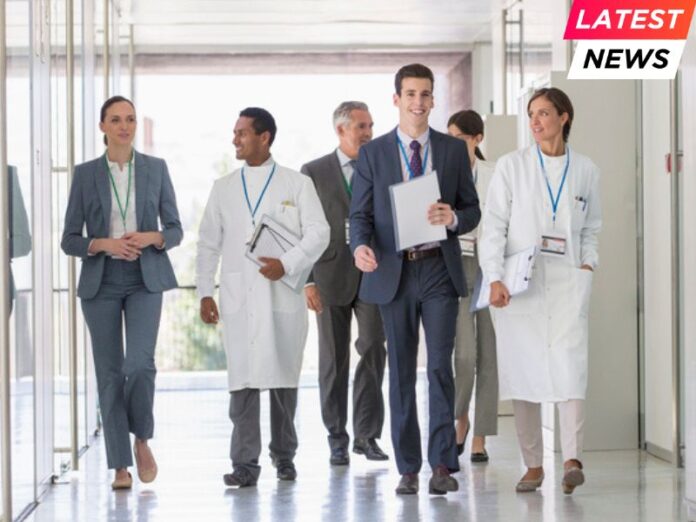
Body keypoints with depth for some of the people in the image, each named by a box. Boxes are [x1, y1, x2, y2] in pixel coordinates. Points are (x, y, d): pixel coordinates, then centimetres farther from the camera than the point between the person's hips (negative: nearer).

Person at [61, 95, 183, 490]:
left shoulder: (156, 168, 5)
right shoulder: (86, 174, 4)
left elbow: (175, 230, 7)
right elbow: (69, 239, 3)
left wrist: (151, 238, -13)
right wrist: (103, 244, -15)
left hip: (145, 279, 0)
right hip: (101, 282, 1)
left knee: (140, 362, -16)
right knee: (110, 372, 1)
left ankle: (143, 439, 10)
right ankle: (120, 465, 9)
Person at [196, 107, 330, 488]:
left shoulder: (297, 184, 5)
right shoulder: (223, 188, 13)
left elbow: (318, 233, -1)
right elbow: (208, 243, 13)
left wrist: (287, 264, -15)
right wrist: (205, 292, 5)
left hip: (283, 295, -1)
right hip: (237, 297, 1)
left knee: (284, 375, 5)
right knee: (242, 377, -5)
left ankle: (284, 455, 20)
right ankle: (244, 463, -4)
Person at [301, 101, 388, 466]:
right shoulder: (314, 172, 3)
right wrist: (307, 281, -7)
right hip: (332, 276, -1)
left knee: (373, 350, -8)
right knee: (334, 360, 5)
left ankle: (366, 434, 0)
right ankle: (337, 439, 13)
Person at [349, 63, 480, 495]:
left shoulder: (454, 150, 7)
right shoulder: (373, 153, 5)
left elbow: (473, 210, 8)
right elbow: (360, 213, 2)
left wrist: (453, 218, -15)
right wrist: (360, 245, -19)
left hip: (440, 269, 0)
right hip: (393, 271, 1)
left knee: (440, 365, -7)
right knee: (401, 372, 6)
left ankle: (443, 464, -2)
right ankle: (408, 468, 13)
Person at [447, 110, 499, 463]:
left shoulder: (495, 176, 2)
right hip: (454, 265, 0)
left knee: (487, 354, 2)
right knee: (465, 352, -12)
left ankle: (480, 438, 9)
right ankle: (460, 417, 15)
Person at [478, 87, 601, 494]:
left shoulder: (586, 170, 9)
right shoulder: (512, 166, 3)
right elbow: (494, 225, -1)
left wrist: (588, 264, 2)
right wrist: (495, 278, -11)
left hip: (567, 281, 0)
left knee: (570, 366, -15)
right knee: (522, 371, 1)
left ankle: (573, 459, -16)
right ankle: (533, 465, 9)